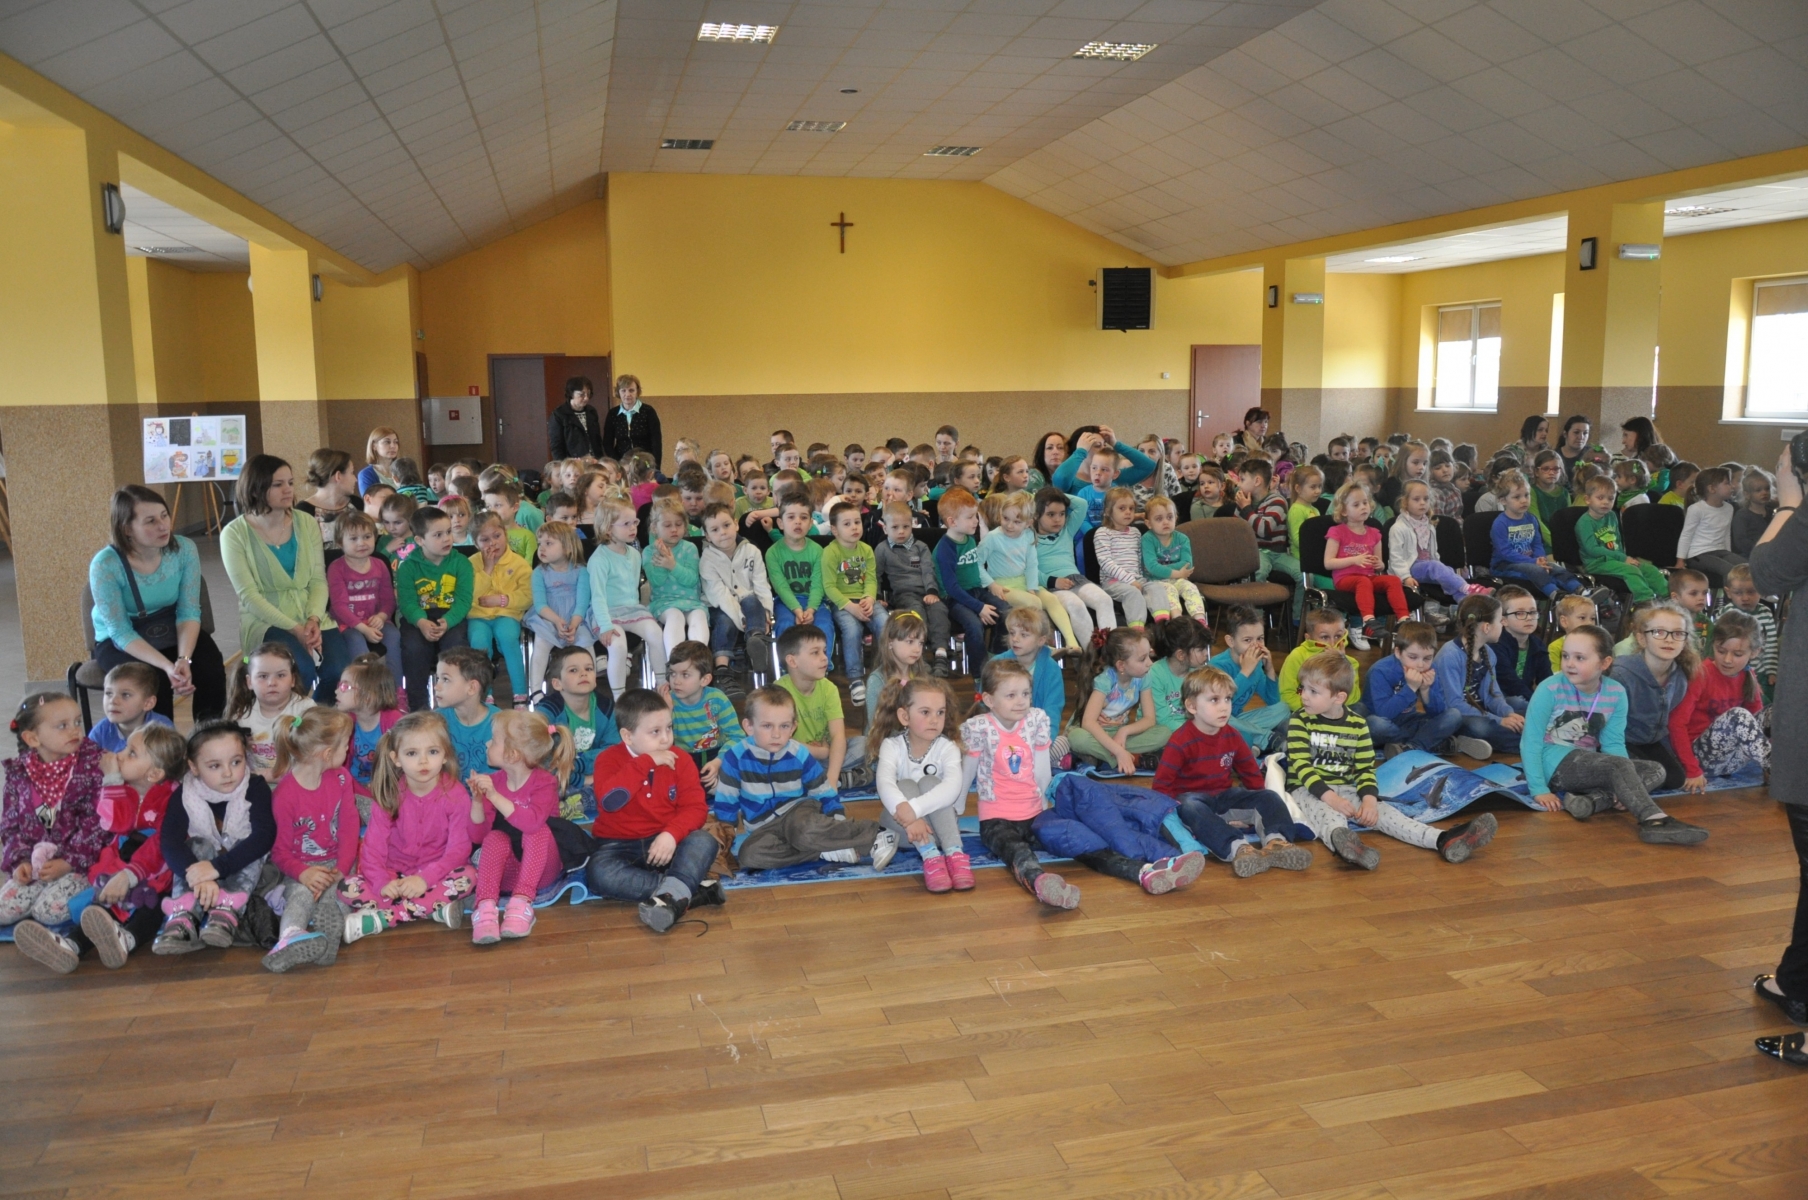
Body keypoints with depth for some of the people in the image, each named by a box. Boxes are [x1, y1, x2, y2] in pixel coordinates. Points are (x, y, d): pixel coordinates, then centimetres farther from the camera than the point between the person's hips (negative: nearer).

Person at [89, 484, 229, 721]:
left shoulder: (184, 549, -14)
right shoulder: (105, 565, -22)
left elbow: (189, 612, -12)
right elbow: (121, 633, -20)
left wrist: (184, 659, -30)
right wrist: (167, 666, -34)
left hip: (171, 631, 3)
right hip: (120, 643, -3)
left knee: (210, 663, -25)